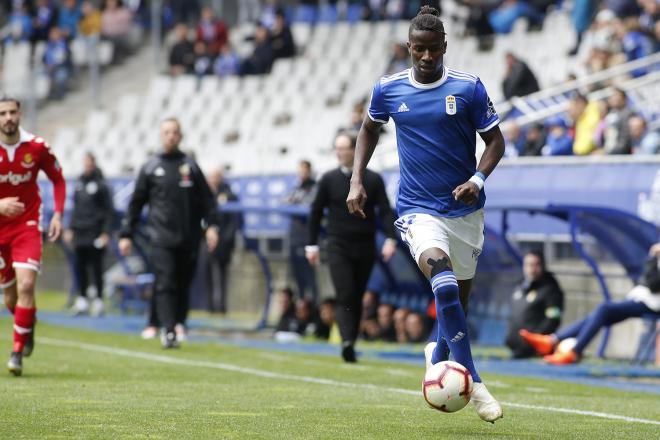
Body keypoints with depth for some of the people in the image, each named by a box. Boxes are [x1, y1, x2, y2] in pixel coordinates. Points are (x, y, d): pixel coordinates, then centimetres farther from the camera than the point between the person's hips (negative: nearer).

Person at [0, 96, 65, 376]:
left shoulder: (37, 147, -7)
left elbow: (58, 179, 9)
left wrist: (58, 214, -3)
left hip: (27, 225, -1)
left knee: (26, 285, -18)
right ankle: (28, 325, 42)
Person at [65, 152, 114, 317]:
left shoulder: (101, 185, -5)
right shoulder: (79, 184, 12)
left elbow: (109, 211, -6)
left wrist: (106, 233, -13)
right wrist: (71, 228, 13)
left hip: (95, 235, -6)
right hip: (80, 234, 6)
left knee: (96, 268, -2)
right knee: (80, 267, 5)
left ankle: (98, 301, 3)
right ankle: (82, 299, 12)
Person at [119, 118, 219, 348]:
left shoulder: (191, 167, 11)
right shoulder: (150, 168, 10)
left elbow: (206, 199, 11)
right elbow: (136, 204, 13)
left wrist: (212, 225, -4)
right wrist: (126, 234, 8)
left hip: (188, 239, 1)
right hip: (161, 239, -1)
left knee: (183, 285, 3)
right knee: (165, 284, -12)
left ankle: (180, 324, 13)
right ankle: (168, 331, -18)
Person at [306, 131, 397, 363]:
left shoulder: (373, 180, 2)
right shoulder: (329, 179, 3)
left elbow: (385, 211, -2)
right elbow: (316, 212, 10)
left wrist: (390, 239, -17)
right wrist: (312, 244, 7)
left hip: (365, 248, 1)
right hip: (338, 247, -1)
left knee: (357, 298, 7)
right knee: (345, 296, -15)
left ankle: (351, 343, 16)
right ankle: (347, 342, -28)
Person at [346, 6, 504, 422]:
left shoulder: (469, 87, -5)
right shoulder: (388, 89, 0)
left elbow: (495, 140, 2)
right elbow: (370, 128, 19)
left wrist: (478, 178, -16)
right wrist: (357, 180, 10)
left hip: (466, 209, 2)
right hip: (418, 209, -2)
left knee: (459, 295, 14)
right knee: (445, 283, -27)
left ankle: (439, 355, 46)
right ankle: (473, 384, -28)